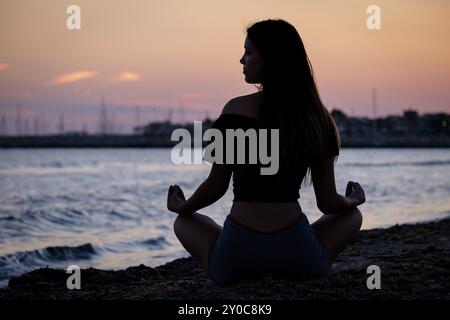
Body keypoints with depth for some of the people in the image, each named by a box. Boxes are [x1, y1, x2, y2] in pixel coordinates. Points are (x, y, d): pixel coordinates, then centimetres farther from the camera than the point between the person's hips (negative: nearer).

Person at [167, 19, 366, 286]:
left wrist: (181, 207, 22)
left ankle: (248, 283, 13)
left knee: (184, 222, 32)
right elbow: (328, 203, 6)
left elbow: (216, 187, 0)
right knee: (353, 215, 32)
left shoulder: (237, 109, -6)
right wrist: (355, 200, 30)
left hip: (234, 261, -1)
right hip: (299, 260, 1)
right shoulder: (317, 117, 2)